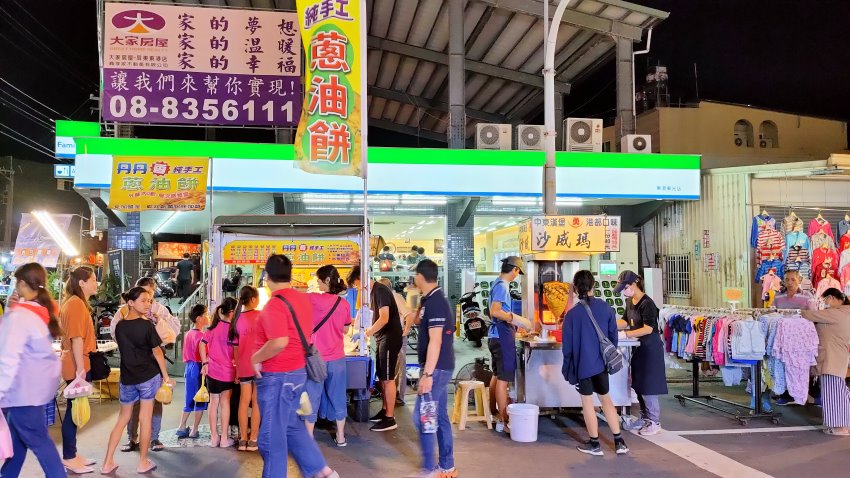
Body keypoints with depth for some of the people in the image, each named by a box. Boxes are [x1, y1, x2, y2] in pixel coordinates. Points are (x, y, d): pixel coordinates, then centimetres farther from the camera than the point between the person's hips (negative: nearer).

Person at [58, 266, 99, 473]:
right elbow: (76, 338, -21)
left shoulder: (76, 303, 15)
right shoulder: (76, 303, -16)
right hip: (77, 365, -10)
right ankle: (69, 458, 7)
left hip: (76, 363, 10)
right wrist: (80, 368, -21)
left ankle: (71, 454, 22)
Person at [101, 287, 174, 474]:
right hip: (149, 376, -4)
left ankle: (108, 463, 16)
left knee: (122, 418, 16)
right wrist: (166, 376, -1)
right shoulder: (147, 325, -13)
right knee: (145, 418, 5)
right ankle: (143, 463, 13)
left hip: (127, 378, 4)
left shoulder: (119, 326, 2)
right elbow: (157, 353, -10)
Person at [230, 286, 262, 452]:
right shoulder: (260, 315, -8)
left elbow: (235, 346, 9)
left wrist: (237, 366, 15)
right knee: (257, 401, 2)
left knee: (244, 401, 10)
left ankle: (243, 439, 14)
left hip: (243, 365, 4)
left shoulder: (237, 319, 6)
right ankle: (253, 439, 6)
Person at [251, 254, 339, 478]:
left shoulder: (275, 304, -21)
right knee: (291, 425, 22)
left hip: (277, 376, -9)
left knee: (272, 435, 4)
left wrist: (256, 358, -16)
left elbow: (279, 342, -31)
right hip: (297, 370, 9)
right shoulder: (302, 299, 6)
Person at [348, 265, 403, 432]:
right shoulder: (373, 292, 14)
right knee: (382, 377, 15)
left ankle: (390, 419, -1)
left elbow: (384, 318, -24)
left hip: (390, 338, -10)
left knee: (388, 379, -6)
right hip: (382, 338, 10)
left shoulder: (380, 291, -17)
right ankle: (385, 410, 25)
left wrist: (365, 333, -19)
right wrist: (365, 332, 10)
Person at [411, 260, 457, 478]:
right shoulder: (433, 299, 12)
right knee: (440, 416, 14)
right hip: (439, 367, 10)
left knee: (422, 417, -6)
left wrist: (427, 374, -25)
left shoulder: (434, 303, -19)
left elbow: (435, 341, -25)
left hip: (437, 368, -10)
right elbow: (420, 322, 29)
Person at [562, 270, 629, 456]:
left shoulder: (572, 314, -14)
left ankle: (594, 444, 17)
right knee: (606, 399, 17)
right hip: (601, 362, 4)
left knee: (587, 403, 8)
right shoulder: (606, 307, -4)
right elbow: (613, 335, 5)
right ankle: (619, 442, 19)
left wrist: (567, 368, 4)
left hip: (582, 363, -4)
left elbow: (567, 345, -8)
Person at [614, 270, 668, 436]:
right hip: (638, 348, 9)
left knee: (648, 386, -3)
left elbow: (648, 329, -23)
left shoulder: (647, 303, -19)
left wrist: (626, 334, -25)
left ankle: (654, 422, 9)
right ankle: (645, 417, 28)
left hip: (650, 349, -9)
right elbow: (625, 322, 13)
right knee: (638, 385, 14)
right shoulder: (629, 301, 7)